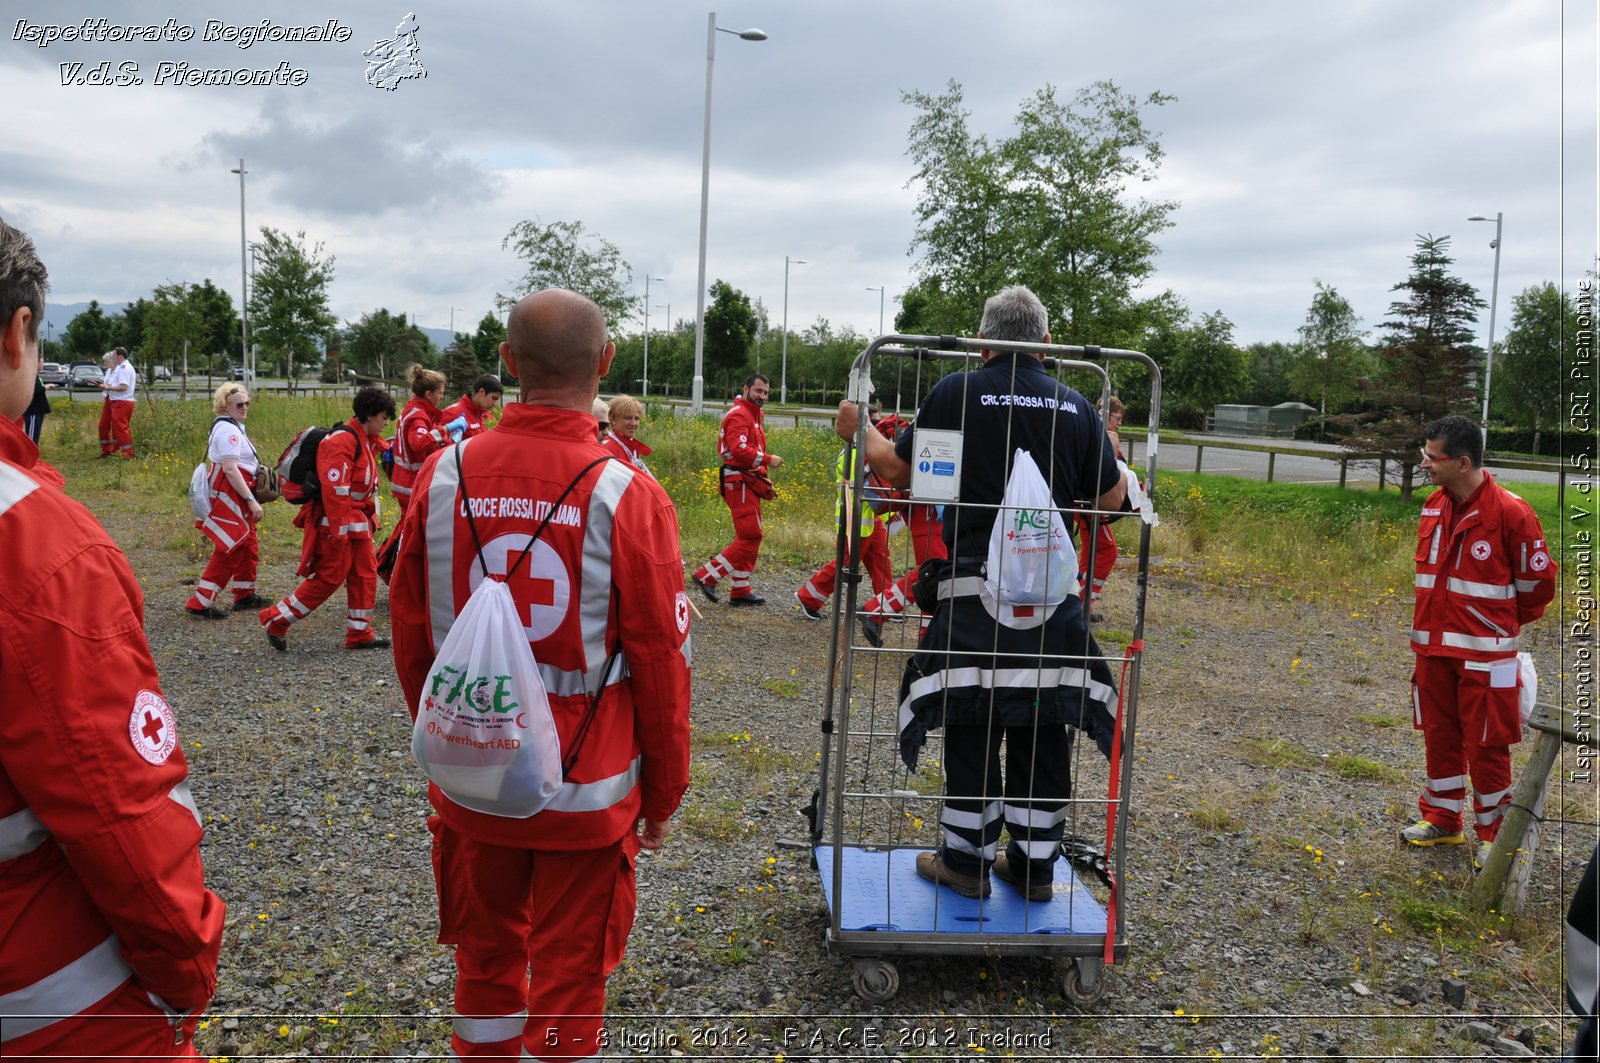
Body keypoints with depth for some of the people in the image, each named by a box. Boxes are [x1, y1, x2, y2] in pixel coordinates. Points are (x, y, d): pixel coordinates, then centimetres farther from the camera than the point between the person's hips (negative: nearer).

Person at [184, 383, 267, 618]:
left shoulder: (232, 426, 14)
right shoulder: (228, 430, -18)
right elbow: (230, 470, -24)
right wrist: (251, 500, -24)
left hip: (234, 497, 11)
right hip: (229, 497, -11)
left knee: (249, 546, 18)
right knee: (229, 550, -7)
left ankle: (244, 595, 30)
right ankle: (199, 604, -2)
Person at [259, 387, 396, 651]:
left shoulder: (364, 440, 14)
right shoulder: (342, 440, -19)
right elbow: (334, 488, -24)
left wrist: (370, 519, 19)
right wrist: (339, 530, -24)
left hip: (357, 522, 10)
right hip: (336, 523, -10)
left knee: (365, 574, 9)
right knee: (329, 578, -4)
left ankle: (359, 634, 18)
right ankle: (276, 620, 9)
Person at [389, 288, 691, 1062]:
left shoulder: (444, 476, -7)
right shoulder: (627, 495, -17)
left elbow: (410, 634, 3)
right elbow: (661, 664, -11)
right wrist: (663, 793, 4)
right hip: (588, 792, -3)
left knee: (484, 960, 23)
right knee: (568, 981, 15)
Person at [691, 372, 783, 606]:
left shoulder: (753, 415, 22)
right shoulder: (739, 414, -12)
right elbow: (739, 450, -24)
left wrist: (764, 460, 5)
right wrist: (768, 459, -17)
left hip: (749, 483, 11)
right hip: (739, 482, -11)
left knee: (749, 537, 12)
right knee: (750, 536, -12)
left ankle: (740, 590, 18)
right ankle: (707, 576, -8)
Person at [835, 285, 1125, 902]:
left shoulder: (956, 393, -4)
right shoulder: (1075, 406, 6)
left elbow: (898, 470, 2)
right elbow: (1111, 498, 11)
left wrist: (859, 433, 21)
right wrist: (1107, 444, 30)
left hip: (975, 585, -3)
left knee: (973, 721, 7)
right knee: (1043, 726, 12)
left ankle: (967, 861, 17)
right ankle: (1036, 864, 22)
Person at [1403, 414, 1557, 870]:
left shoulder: (1510, 511, -15)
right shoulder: (1433, 506, 6)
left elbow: (1538, 581, -6)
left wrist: (1503, 624, 6)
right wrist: (1433, 621, 17)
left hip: (1484, 652, -6)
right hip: (1433, 646, 6)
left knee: (1485, 745, 3)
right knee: (1439, 735, 15)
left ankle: (1494, 835, 19)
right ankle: (1441, 819, 29)